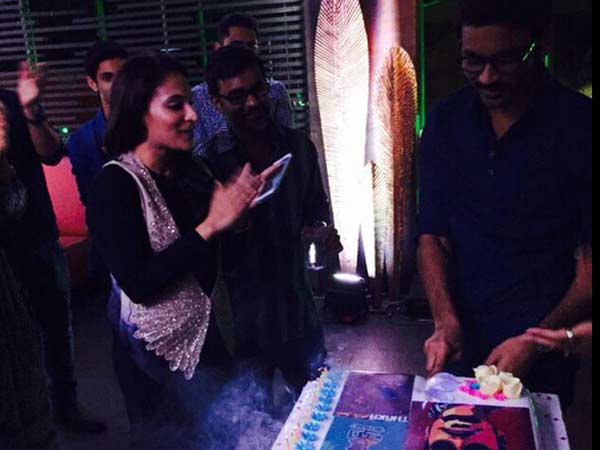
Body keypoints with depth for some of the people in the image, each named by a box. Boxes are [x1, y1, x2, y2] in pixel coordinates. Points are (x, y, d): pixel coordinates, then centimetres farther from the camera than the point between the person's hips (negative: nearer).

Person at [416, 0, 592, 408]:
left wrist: (534, 343, -19)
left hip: (542, 350, -3)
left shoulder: (578, 126, -11)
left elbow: (590, 260, -10)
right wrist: (446, 322, -13)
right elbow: (433, 235, 0)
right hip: (461, 343, 4)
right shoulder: (446, 123, -1)